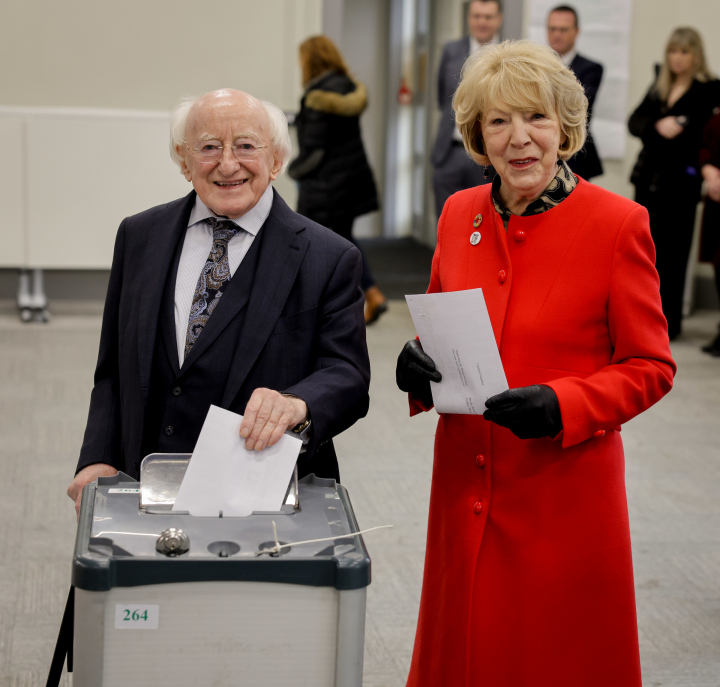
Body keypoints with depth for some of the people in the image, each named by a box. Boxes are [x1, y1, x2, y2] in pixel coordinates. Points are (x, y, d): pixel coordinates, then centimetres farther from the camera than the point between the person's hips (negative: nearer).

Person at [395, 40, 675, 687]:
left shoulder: (618, 223, -11)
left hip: (565, 496, -4)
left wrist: (562, 405, -23)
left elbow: (651, 366, -7)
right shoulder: (460, 213, 4)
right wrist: (417, 364, -7)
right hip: (465, 486, 5)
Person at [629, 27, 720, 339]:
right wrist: (656, 126, -15)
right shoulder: (659, 87, 15)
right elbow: (635, 122, 4)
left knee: (672, 254, -1)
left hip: (680, 181, -5)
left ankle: (668, 321, 7)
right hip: (648, 178, 5)